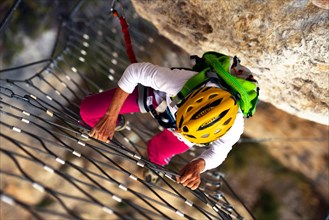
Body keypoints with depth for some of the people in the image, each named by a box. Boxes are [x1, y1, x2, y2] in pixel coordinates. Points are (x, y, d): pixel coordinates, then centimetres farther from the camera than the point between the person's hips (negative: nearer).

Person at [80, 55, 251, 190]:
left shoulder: (234, 125, -37)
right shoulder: (183, 83, -46)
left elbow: (218, 151, -16)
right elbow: (134, 70, -33)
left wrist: (199, 164, -40)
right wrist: (110, 117, -31)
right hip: (158, 95, -1)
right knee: (88, 110, -8)